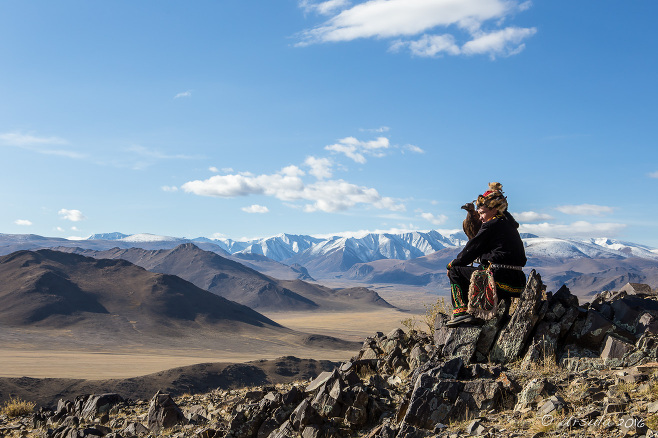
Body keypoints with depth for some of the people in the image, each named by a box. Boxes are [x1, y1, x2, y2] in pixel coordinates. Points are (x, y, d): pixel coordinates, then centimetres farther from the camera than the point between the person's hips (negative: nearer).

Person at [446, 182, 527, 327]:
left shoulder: (491, 226, -7)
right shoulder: (508, 224, 19)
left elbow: (472, 249, -2)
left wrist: (453, 264, 11)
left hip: (501, 281, -9)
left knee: (456, 271, 3)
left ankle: (461, 310, -6)